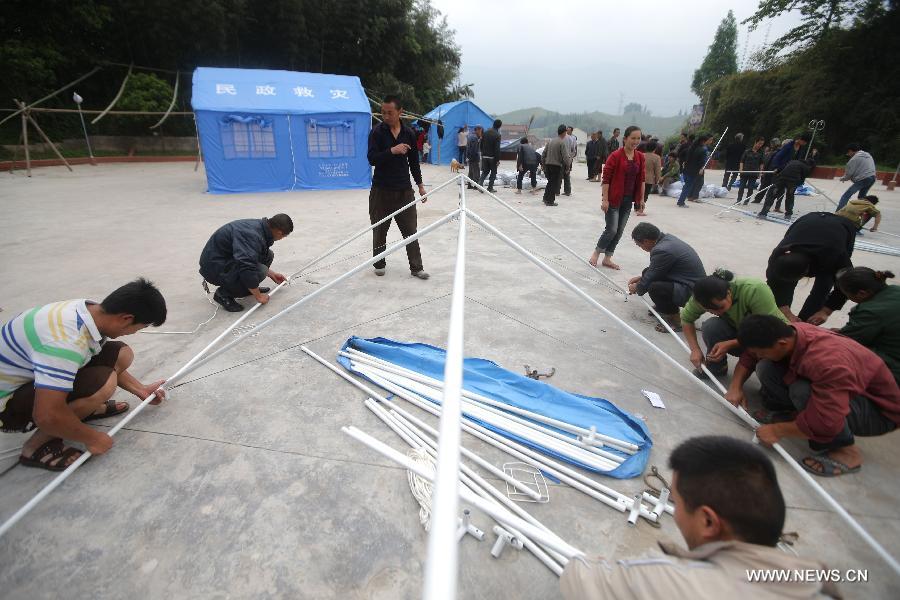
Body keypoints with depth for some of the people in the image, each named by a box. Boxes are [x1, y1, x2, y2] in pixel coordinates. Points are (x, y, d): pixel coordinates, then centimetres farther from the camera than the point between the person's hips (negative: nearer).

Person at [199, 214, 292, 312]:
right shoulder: (252, 235, -30)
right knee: (260, 271, -26)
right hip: (215, 267, -9)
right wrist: (258, 296, -26)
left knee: (268, 254, 2)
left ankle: (249, 287, 13)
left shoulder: (258, 225, 1)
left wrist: (271, 273, 23)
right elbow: (246, 268, -37)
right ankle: (224, 293, -8)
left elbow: (251, 257, 17)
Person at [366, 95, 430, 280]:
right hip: (381, 190, -2)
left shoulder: (409, 133, 6)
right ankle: (379, 264, 23)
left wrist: (420, 184, 11)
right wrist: (392, 150, -25)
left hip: (404, 189, 2)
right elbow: (372, 159, -12)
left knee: (410, 230, 1)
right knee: (379, 230, 7)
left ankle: (416, 267, 7)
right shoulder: (377, 132, -3)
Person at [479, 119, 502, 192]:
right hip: (492, 157, -5)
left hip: (484, 156, 5)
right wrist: (498, 159, -13)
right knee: (493, 172, 8)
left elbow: (481, 144, 11)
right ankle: (490, 188, 8)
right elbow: (497, 148, -16)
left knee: (485, 171, 15)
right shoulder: (497, 135, -13)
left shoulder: (485, 133, 5)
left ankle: (480, 183, -7)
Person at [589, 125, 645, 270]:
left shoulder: (640, 157, 5)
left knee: (619, 231, 8)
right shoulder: (615, 156, -13)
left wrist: (641, 198, 11)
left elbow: (641, 179, 12)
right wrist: (605, 199, -17)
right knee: (612, 230, -7)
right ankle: (596, 253, 16)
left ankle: (607, 258, 20)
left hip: (628, 200, 6)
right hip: (614, 199, -6)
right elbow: (606, 179, -14)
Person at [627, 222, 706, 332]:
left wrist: (637, 288, 5)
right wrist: (641, 277, 17)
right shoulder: (667, 237, 2)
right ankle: (663, 305, 20)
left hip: (692, 292, -10)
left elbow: (648, 281, -14)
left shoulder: (662, 250, -26)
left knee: (654, 287, -29)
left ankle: (675, 319, -5)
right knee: (648, 272, 5)